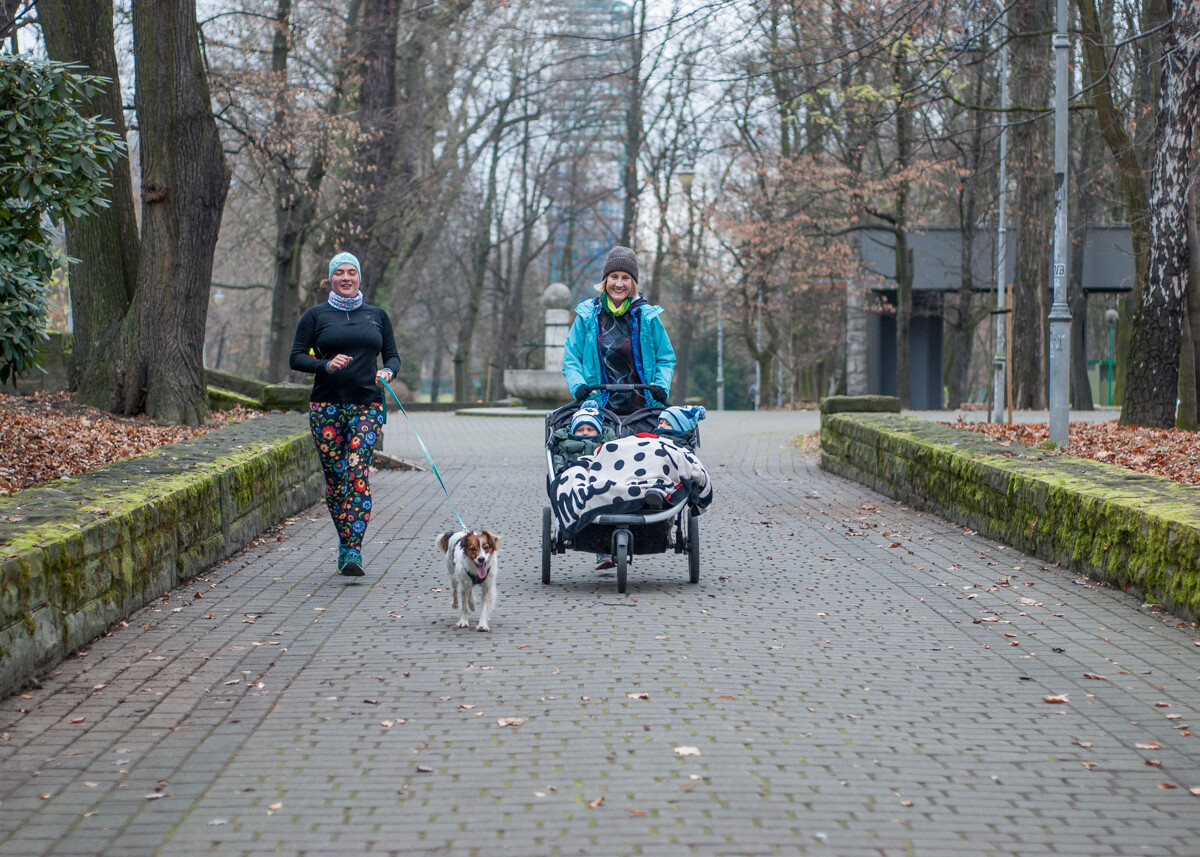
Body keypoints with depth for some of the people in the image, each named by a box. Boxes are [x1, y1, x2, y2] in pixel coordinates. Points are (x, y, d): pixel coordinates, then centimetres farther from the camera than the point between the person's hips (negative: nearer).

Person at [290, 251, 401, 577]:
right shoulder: (316, 315, 7)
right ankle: (345, 543, 18)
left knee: (357, 474, -15)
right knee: (335, 477, 1)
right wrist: (326, 365, -14)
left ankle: (353, 551, -18)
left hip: (367, 406, 0)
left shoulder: (377, 316, 14)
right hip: (326, 405, 0)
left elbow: (392, 355, 17)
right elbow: (296, 358, 4)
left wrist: (387, 372, -6)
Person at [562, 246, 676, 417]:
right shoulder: (587, 315, 7)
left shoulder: (647, 316, 7)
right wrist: (578, 386, -8)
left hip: (641, 407, 0)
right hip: (600, 408, 0)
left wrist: (662, 386, -4)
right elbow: (571, 359, 10)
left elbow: (665, 359, 13)